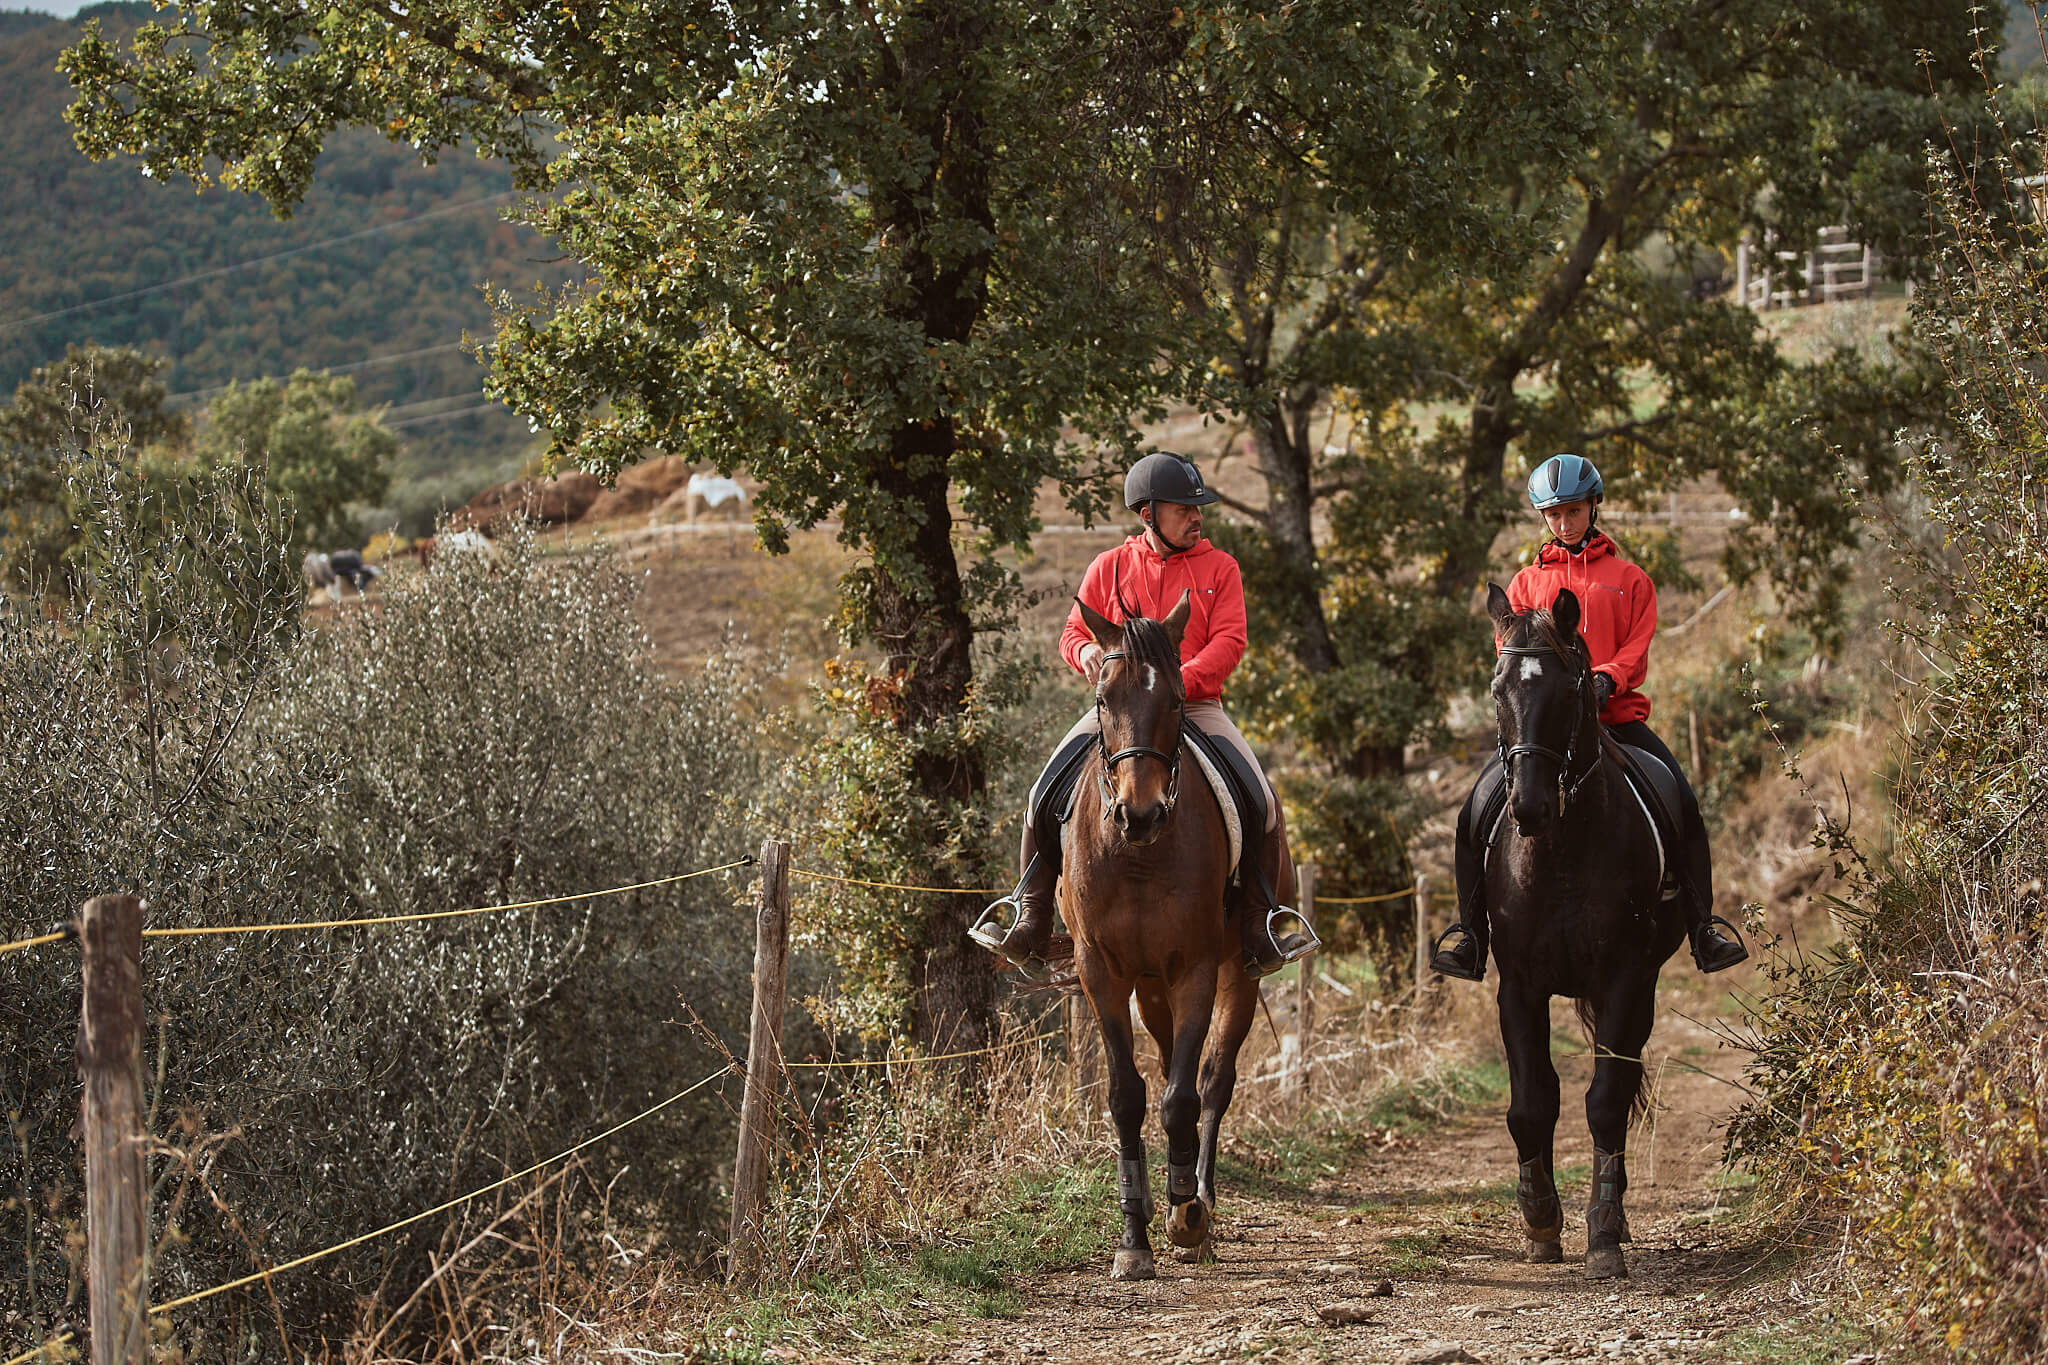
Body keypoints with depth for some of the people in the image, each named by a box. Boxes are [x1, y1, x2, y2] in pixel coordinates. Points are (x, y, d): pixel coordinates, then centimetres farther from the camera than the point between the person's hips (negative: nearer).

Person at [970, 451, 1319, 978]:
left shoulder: (1219, 568, 5)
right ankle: (1029, 914, -2)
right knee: (1047, 795, -15)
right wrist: (1087, 651, -16)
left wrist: (1180, 680, -22)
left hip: (1196, 706, -1)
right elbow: (1073, 632, 10)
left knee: (1260, 798, -20)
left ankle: (1260, 919, -5)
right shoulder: (1109, 568, 8)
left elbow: (1228, 642, -5)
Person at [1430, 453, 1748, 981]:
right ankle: (1469, 935, -8)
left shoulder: (1630, 579, 14)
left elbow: (1635, 652, 3)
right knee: (1479, 810, -17)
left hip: (1616, 715, -1)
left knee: (1683, 806, -18)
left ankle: (1704, 929, -9)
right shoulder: (1527, 582, 18)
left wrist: (1604, 681, -19)